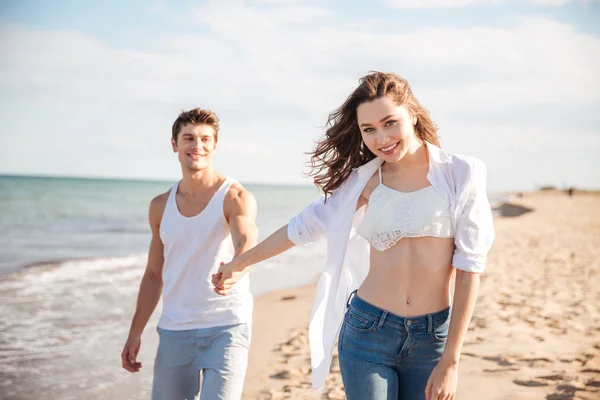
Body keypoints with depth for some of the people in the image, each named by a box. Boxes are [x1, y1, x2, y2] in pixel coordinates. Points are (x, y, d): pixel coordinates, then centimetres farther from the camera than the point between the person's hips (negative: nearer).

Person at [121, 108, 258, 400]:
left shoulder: (236, 197, -7)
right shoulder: (160, 206, 8)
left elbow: (246, 242, -28)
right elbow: (154, 274, 14)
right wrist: (135, 333, 10)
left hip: (226, 328, -4)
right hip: (173, 331, 4)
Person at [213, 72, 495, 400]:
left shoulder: (459, 175, -4)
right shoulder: (364, 180, 4)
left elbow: (469, 268, -5)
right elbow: (305, 225, 17)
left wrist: (450, 361, -8)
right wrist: (242, 262, 28)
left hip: (432, 338, -1)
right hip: (368, 332, 1)